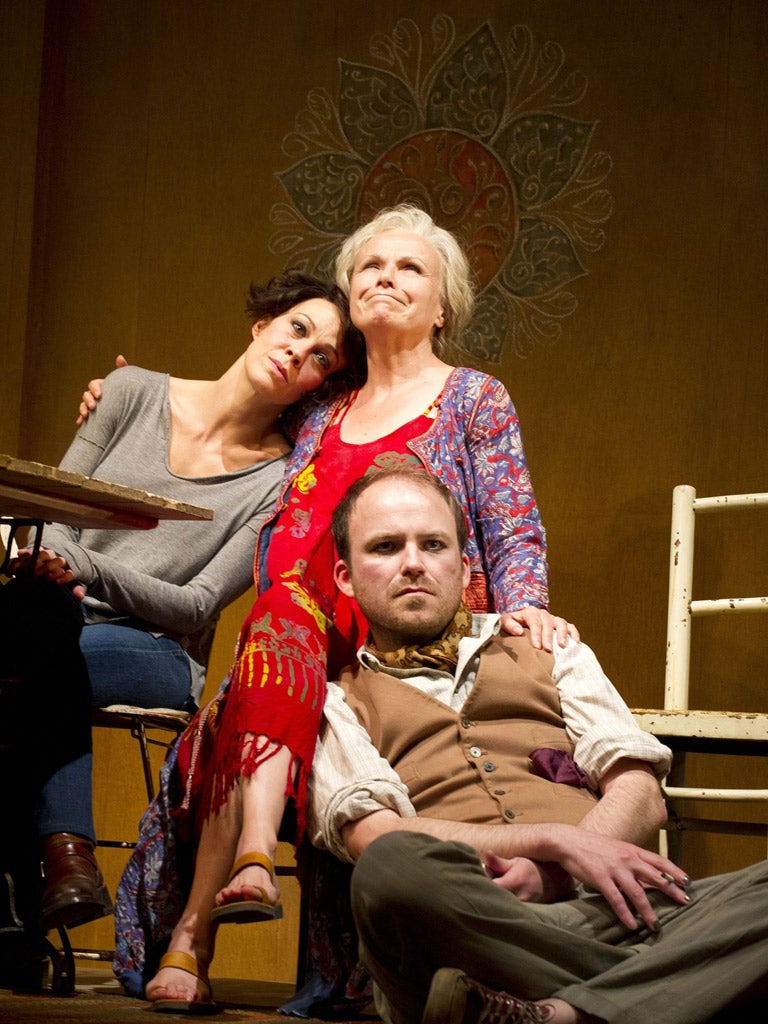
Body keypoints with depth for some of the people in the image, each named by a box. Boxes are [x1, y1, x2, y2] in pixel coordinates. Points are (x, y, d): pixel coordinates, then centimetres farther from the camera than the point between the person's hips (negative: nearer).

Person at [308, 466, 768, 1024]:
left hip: (607, 909, 3)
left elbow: (641, 793, 16)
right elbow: (374, 837, 0)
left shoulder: (548, 652, 29)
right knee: (393, 868, -39)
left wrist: (550, 873, -6)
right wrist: (555, 840, -10)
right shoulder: (336, 701, 20)